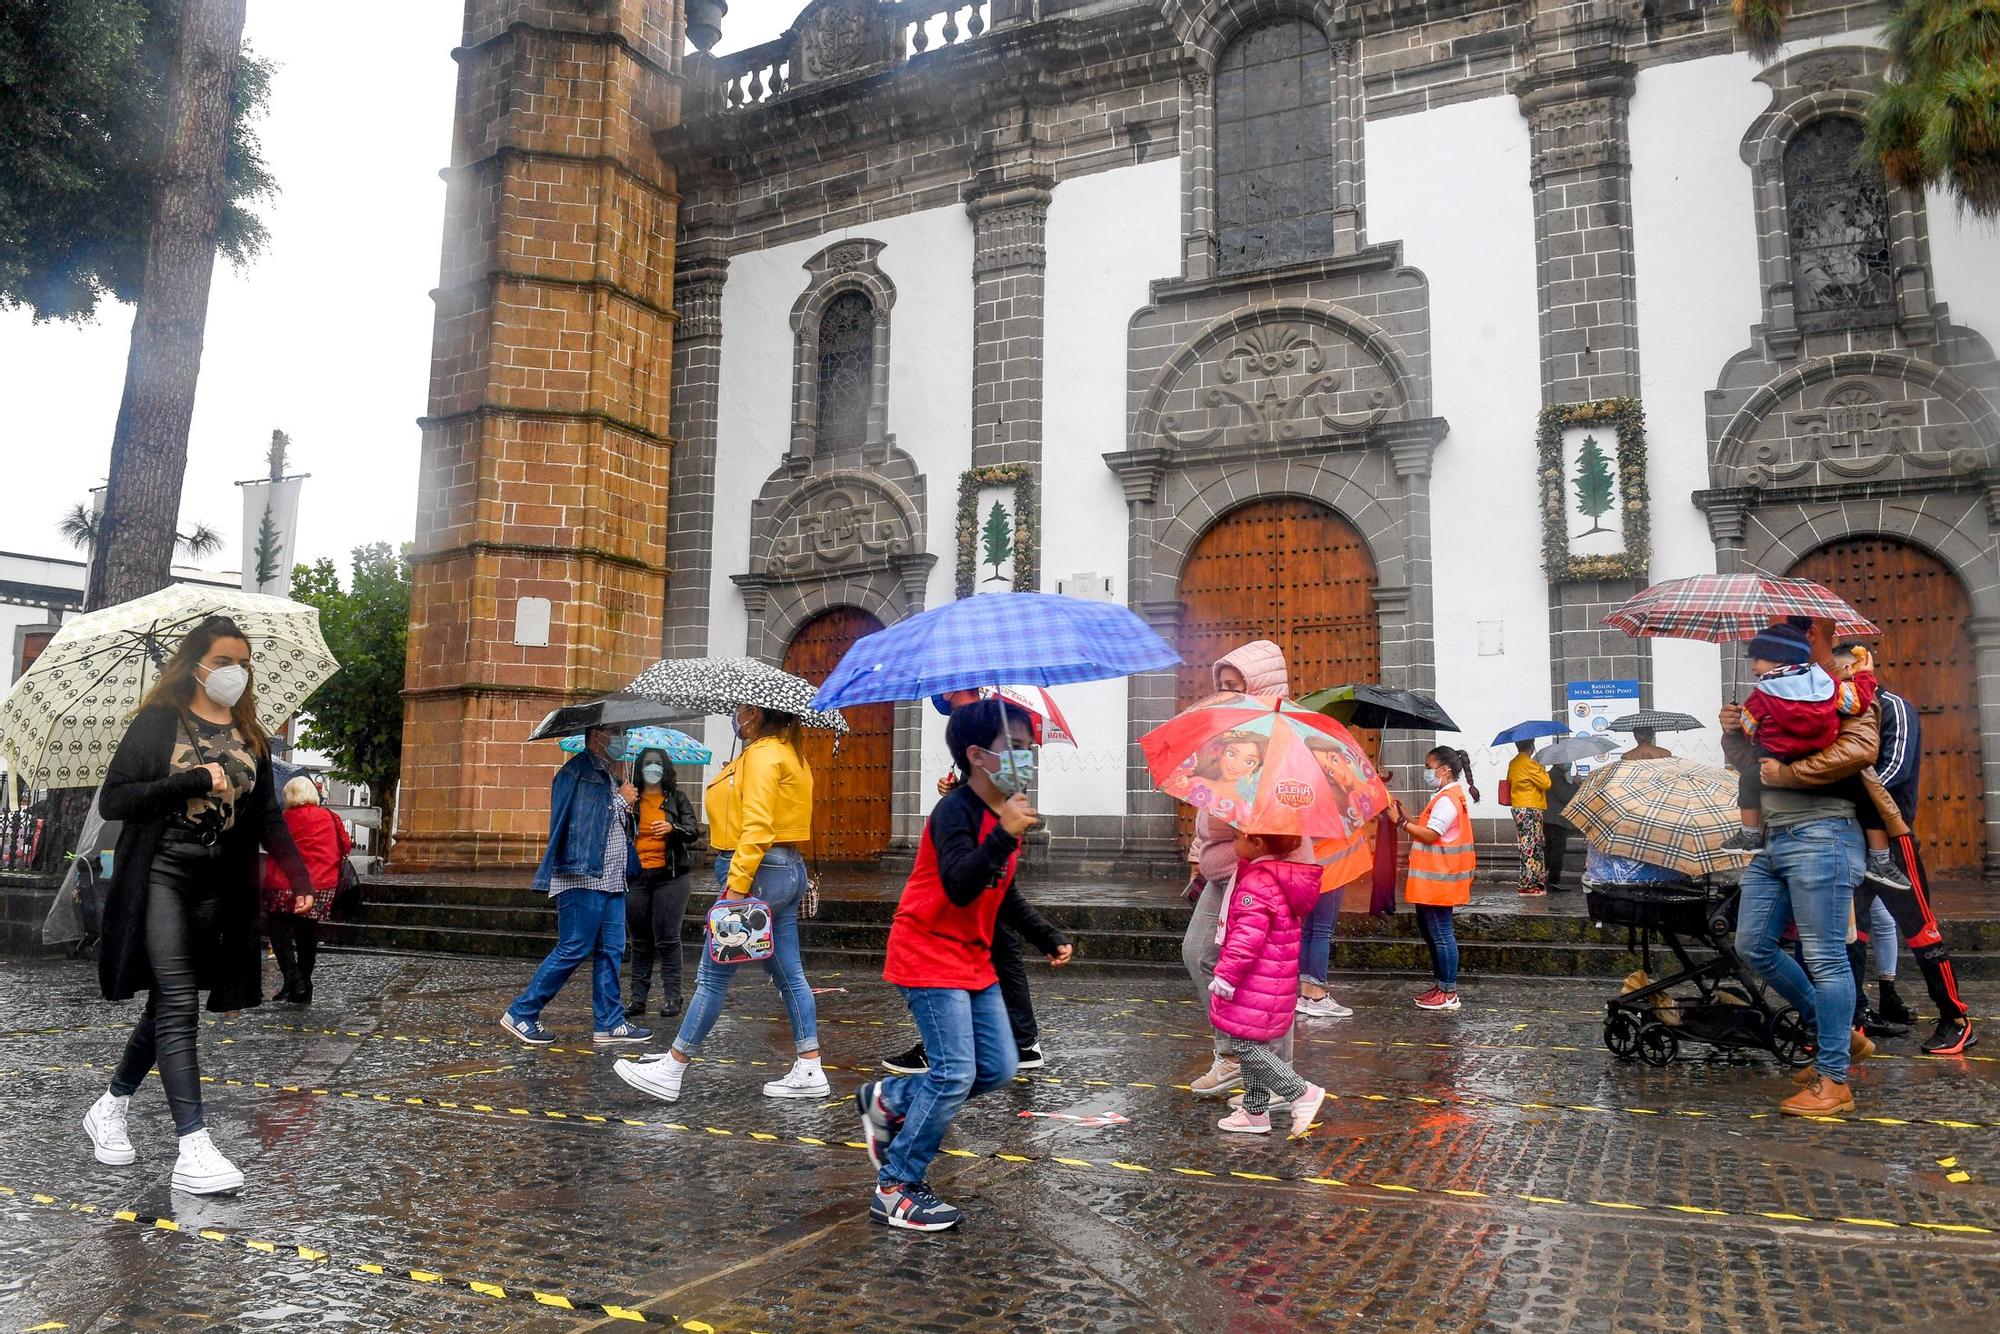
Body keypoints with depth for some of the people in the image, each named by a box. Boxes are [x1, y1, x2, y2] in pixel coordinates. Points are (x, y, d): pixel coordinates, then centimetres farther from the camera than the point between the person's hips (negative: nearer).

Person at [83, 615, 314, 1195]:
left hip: (219, 887, 5)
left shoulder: (251, 738, 11)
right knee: (178, 1002, -12)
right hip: (161, 877, -5)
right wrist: (194, 782, -18)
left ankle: (110, 1108, 33)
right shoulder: (158, 723, -2)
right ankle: (194, 1146, -14)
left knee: (168, 1004, 12)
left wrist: (298, 872, -3)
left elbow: (267, 816, 10)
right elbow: (113, 800, -8)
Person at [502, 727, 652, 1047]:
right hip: (583, 876, -10)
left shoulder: (606, 775, 22)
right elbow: (583, 818, -18)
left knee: (611, 951, 7)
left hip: (610, 879, 10)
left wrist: (626, 807, 8)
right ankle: (520, 1014, 3)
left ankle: (609, 1023, 10)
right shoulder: (578, 769, -7)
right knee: (573, 950, -7)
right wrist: (620, 800, -6)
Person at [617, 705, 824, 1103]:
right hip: (789, 870, 10)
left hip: (760, 871, -10)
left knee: (713, 976, -3)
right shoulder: (789, 753, 18)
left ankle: (670, 1071, 5)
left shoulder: (763, 754, -12)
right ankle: (809, 1071, 13)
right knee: (788, 974, 11)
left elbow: (757, 826, -21)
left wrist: (736, 885, -24)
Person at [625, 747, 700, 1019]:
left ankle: (671, 995, 2)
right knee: (640, 939, 6)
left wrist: (673, 828, -22)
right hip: (635, 876, 2)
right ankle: (637, 994, 12)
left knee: (667, 937, -4)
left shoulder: (677, 797, 7)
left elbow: (694, 830, -2)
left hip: (671, 876, -2)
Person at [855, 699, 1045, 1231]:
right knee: (955, 1072, -12)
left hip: (973, 959, 9)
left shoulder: (1008, 812, 9)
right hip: (929, 954, -9)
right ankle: (894, 1190, 3)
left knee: (998, 1068, 7)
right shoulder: (956, 811, -19)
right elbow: (959, 887, -33)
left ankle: (887, 1099, 25)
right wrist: (1004, 836, -40)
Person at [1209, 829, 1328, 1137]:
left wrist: (1226, 973, -21)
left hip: (1257, 984, -10)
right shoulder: (1279, 877, 11)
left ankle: (1302, 1093, -2)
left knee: (1246, 1045, -5)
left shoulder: (1257, 884, -22)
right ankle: (1255, 1111, 24)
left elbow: (1248, 937, -26)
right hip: (1271, 982, 10)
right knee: (1252, 1044, 17)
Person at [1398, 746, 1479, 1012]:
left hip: (1438, 879, -11)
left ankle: (1449, 993, 2)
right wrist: (1406, 818, 6)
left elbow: (1430, 835, -20)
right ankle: (1442, 985, 23)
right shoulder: (1449, 795, 16)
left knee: (1441, 934, -4)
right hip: (1432, 878, 11)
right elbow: (1429, 829, 14)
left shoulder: (1447, 799, -17)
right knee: (1432, 930, 16)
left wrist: (1400, 821, -16)